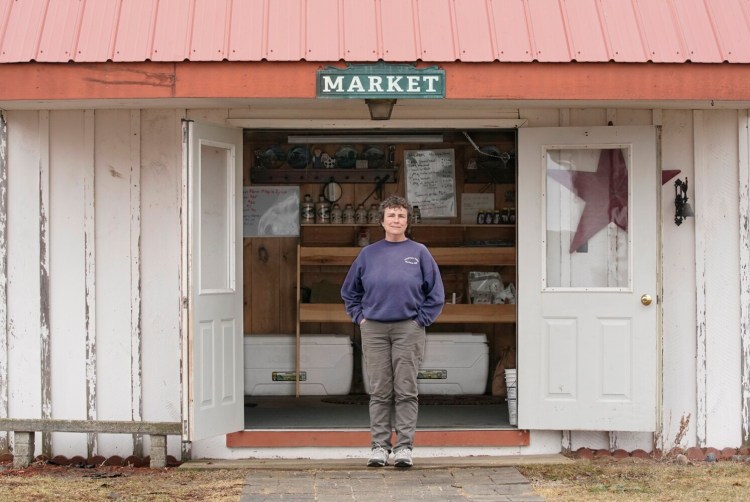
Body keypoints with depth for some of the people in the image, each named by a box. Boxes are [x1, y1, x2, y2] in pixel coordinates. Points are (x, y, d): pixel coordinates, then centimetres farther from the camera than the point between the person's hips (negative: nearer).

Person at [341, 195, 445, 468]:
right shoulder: (368, 253, 8)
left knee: (406, 391, -1)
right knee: (379, 392, 4)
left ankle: (404, 446, 4)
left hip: (408, 329, -1)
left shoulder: (419, 253, 3)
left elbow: (436, 293, 6)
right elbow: (350, 291, 18)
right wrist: (360, 317, 8)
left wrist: (422, 320, -1)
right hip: (374, 330, 2)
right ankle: (379, 446, 9)